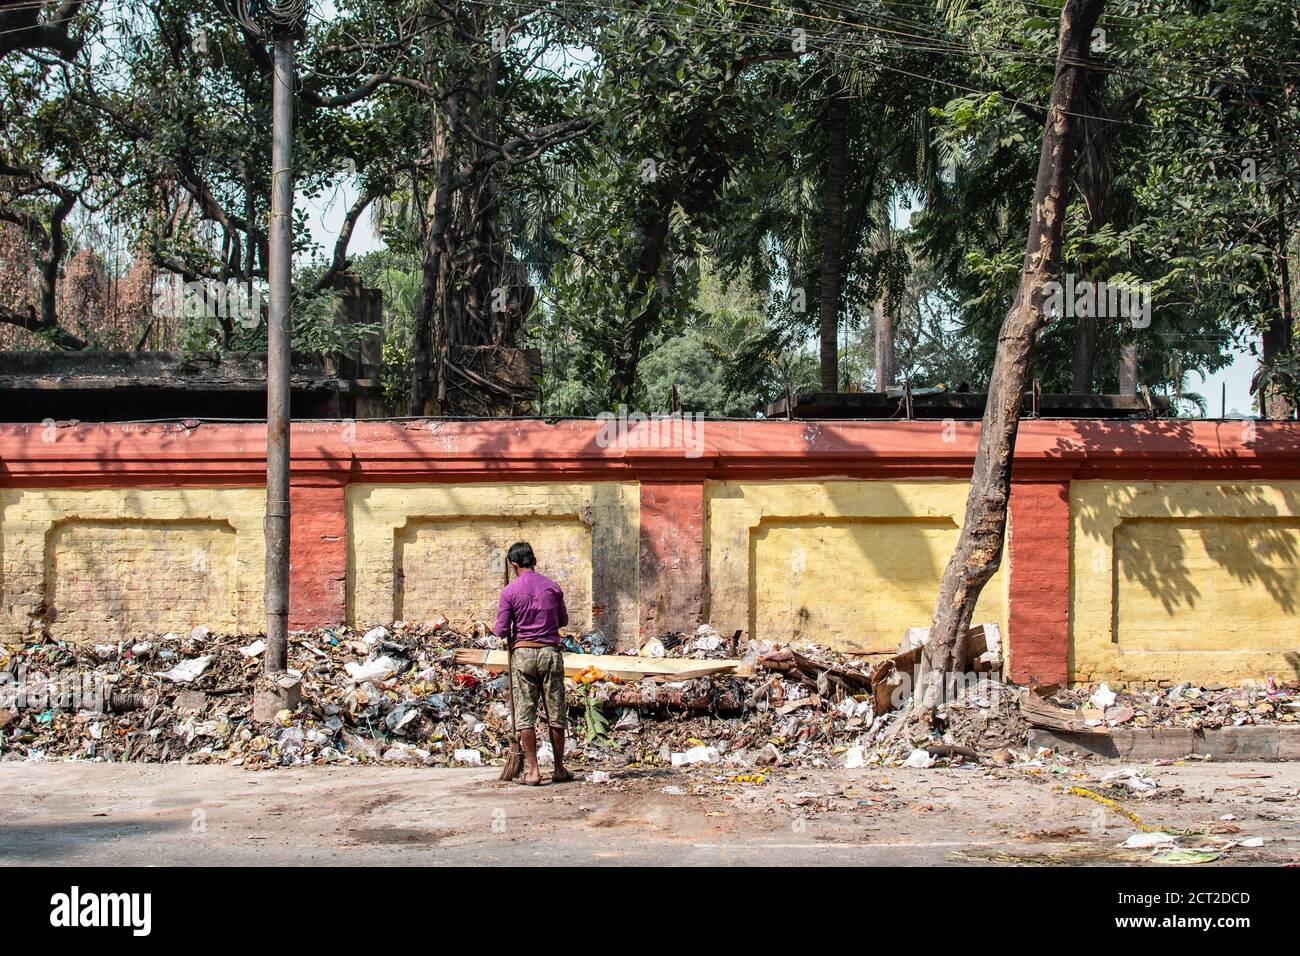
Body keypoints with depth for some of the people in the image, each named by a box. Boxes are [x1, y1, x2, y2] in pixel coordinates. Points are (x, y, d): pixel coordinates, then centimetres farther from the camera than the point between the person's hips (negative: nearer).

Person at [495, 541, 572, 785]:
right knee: (555, 714, 8)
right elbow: (563, 620, 15)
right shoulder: (553, 587, 3)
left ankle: (532, 770, 0)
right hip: (550, 651, 2)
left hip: (523, 652, -2)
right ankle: (559, 769, 14)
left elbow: (501, 630, -4)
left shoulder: (510, 591, -5)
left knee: (525, 714, 3)